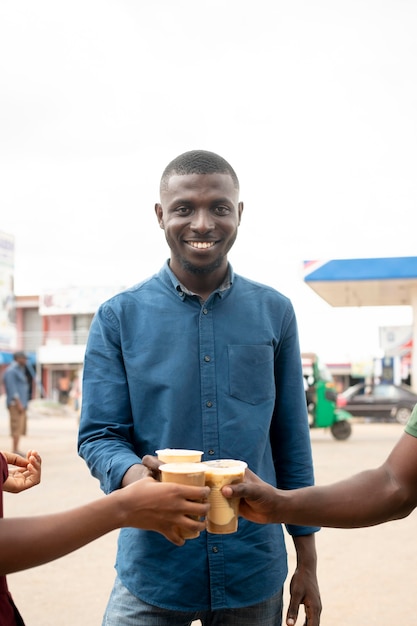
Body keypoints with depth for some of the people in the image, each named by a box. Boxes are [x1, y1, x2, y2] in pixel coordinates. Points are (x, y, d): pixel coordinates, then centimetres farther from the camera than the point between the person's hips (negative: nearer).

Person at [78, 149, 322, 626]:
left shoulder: (274, 313, 1)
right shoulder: (119, 317, -3)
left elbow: (292, 440, 5)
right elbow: (98, 435, -4)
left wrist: (307, 562, 5)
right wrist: (136, 477, -26)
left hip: (254, 570, 2)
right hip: (152, 570, -1)